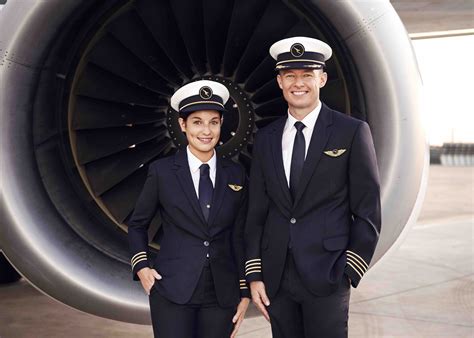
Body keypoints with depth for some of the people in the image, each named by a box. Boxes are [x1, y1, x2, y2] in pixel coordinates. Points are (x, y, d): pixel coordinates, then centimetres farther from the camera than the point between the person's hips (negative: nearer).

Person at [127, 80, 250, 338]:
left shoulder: (235, 175, 6)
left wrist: (245, 291, 7)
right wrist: (141, 266, -4)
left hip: (221, 295, 3)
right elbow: (137, 224, 10)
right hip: (172, 291, -2)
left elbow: (239, 237, 10)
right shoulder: (161, 171, -1)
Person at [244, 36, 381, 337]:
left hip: (326, 276, -4)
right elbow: (257, 211, 10)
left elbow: (367, 212, -3)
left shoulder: (353, 132, -2)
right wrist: (254, 274, 5)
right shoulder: (266, 139, 10)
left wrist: (349, 272, -7)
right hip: (276, 276, 4)